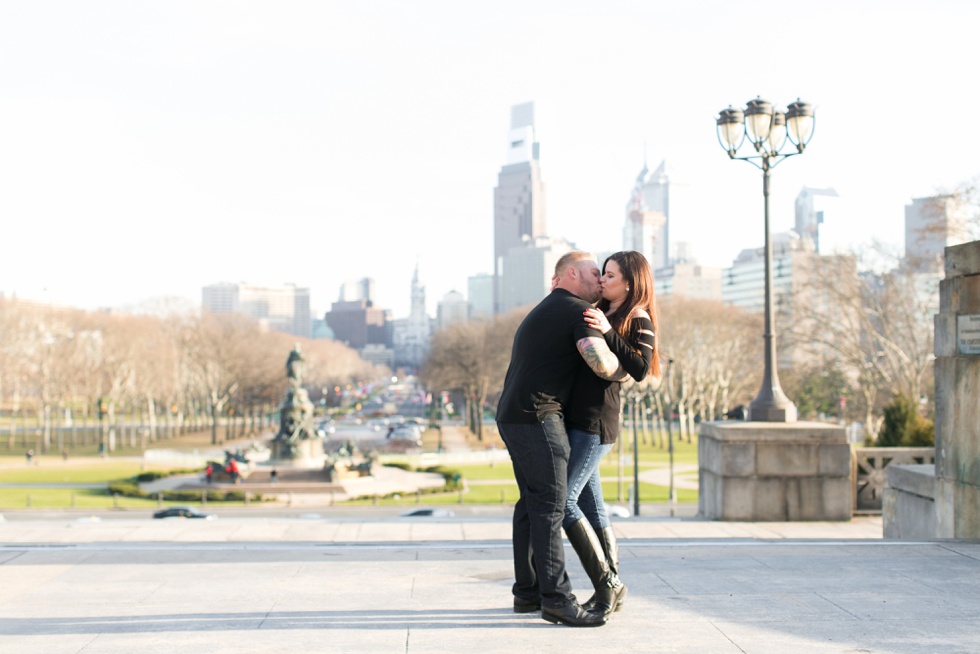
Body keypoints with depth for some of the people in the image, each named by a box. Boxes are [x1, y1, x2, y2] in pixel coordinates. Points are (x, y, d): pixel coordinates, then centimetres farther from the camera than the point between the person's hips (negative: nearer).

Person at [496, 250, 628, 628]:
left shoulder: (543, 311, 24)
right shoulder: (578, 311, -7)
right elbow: (602, 364, -21)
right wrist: (624, 371, 0)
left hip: (512, 416, 10)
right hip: (538, 416, -10)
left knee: (531, 503, 11)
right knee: (550, 505, -11)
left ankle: (527, 592, 14)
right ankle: (555, 598, -13)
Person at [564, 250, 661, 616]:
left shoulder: (638, 321, -4)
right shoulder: (599, 313, 19)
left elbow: (640, 369, -17)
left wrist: (608, 332, -22)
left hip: (596, 421, -8)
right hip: (572, 418, 8)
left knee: (563, 501, -12)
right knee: (590, 506, 9)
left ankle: (607, 582, -4)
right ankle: (612, 585, 16)